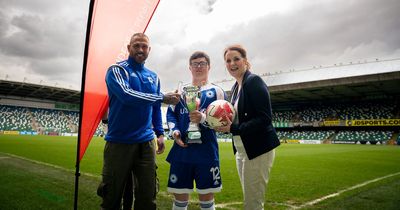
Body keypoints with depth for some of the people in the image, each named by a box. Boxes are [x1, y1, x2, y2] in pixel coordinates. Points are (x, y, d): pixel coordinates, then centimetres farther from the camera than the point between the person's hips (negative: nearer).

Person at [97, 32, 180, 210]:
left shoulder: (153, 77, 14)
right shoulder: (117, 70, -4)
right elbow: (126, 95, -23)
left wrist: (160, 133, 13)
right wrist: (163, 98, -20)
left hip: (146, 142, 5)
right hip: (119, 142, -4)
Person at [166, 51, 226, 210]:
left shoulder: (216, 91, 5)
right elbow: (170, 113, 14)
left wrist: (203, 119, -20)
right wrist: (174, 131, -5)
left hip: (206, 152, -2)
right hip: (182, 150, 3)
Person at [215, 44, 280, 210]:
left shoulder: (254, 81, -12)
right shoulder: (235, 87, 13)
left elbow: (265, 118, -20)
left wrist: (233, 128, -24)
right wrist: (225, 124, -4)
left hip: (258, 149, -8)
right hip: (241, 149, 9)